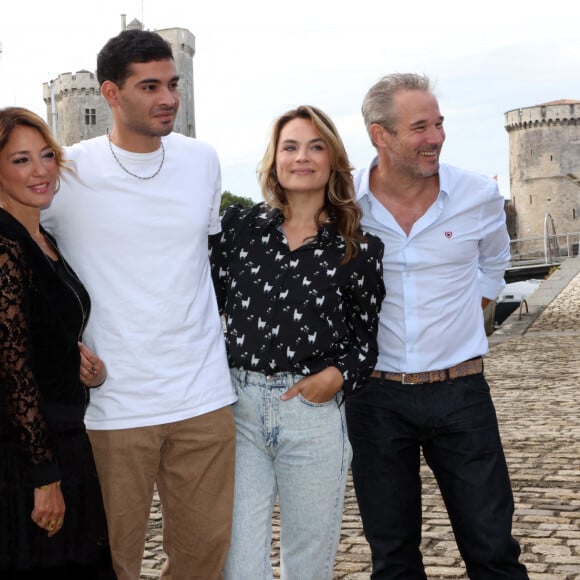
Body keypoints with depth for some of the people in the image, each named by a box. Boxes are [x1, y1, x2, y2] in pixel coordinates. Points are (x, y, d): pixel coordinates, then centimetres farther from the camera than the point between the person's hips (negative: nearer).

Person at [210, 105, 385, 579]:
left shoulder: (360, 249, 3)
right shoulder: (239, 226, 5)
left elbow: (368, 336, 8)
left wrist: (341, 375, -9)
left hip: (314, 410, 0)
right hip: (238, 403, 1)